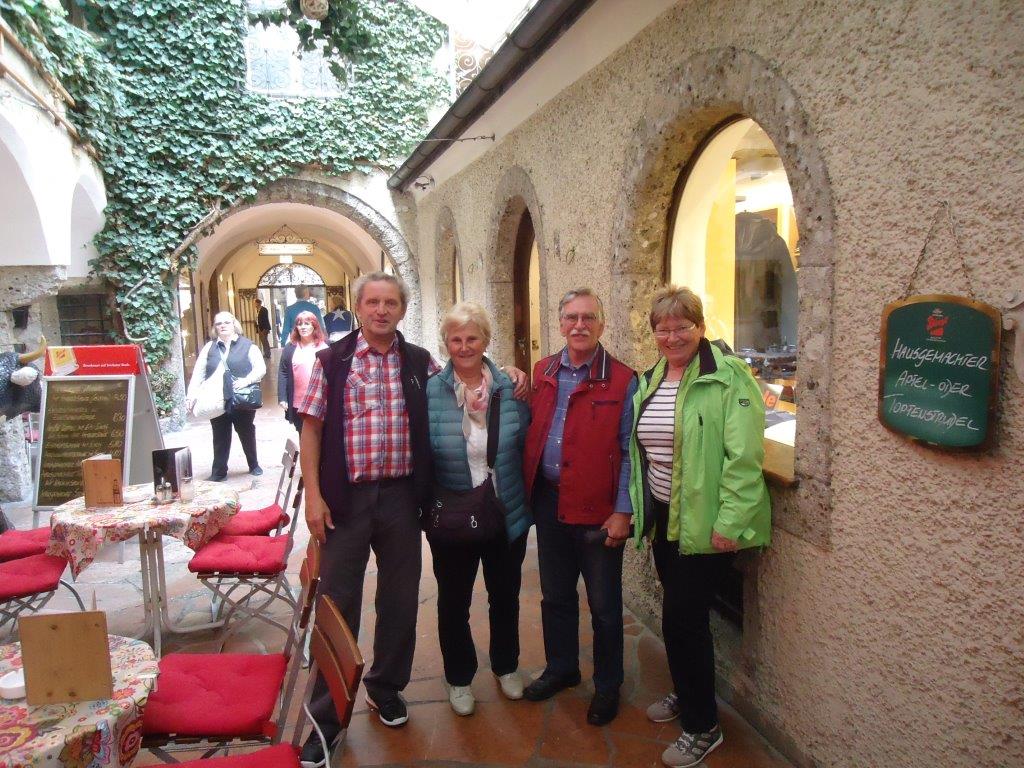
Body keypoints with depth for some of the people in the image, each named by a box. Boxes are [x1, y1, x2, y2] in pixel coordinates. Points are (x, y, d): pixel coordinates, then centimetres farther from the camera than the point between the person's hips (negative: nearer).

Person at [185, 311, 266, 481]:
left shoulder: (247, 345, 1)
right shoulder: (209, 347, 8)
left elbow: (261, 367, -6)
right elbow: (198, 373, 3)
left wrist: (247, 380, -23)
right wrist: (192, 395, -8)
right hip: (217, 401, 2)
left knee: (247, 433, 12)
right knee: (220, 436, 8)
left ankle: (254, 465, 28)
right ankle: (219, 471, 16)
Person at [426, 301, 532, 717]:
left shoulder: (511, 389, -6)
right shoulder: (430, 391, -12)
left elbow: (527, 445, 1)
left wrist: (527, 502, 1)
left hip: (508, 517, 2)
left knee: (505, 596, 21)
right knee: (453, 602, 16)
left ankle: (506, 667, 45)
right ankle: (459, 678, 39)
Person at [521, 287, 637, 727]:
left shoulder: (621, 380, -9)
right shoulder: (543, 372, 5)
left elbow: (629, 452, -10)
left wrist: (622, 511, -13)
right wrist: (529, 492, 3)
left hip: (598, 510, -4)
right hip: (549, 501, 5)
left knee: (604, 604, 10)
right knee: (555, 595, 19)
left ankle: (608, 686, 29)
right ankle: (561, 668, 39)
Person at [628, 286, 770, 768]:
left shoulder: (727, 378, -14)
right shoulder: (650, 380, 9)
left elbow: (743, 456, -19)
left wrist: (730, 522, -22)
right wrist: (639, 508, 12)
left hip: (704, 523, -7)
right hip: (665, 517, 7)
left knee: (683, 616, -3)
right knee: (679, 613, 18)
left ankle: (702, 726, 16)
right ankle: (685, 694, 40)